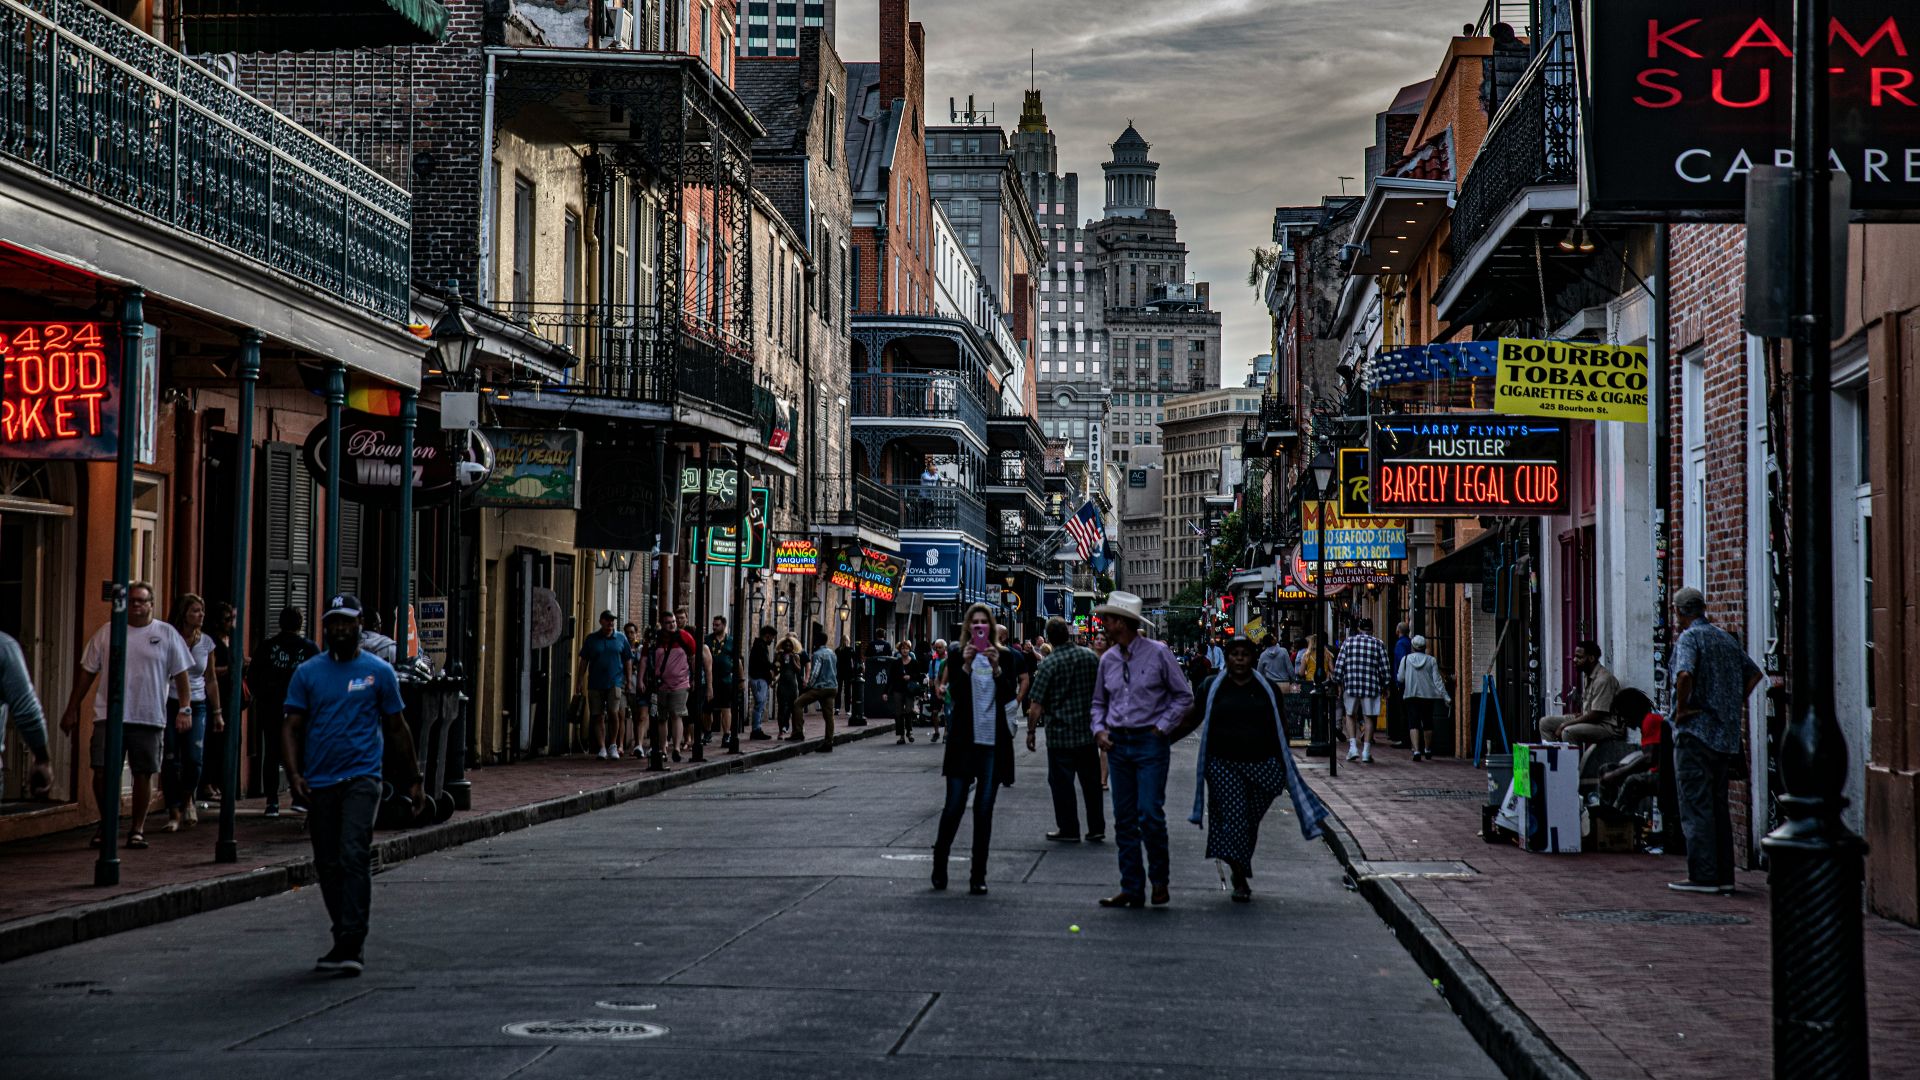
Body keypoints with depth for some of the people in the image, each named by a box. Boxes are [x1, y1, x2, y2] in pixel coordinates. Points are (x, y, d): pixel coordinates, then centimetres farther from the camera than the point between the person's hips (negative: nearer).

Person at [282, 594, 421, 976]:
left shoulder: (379, 671, 5)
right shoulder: (307, 673, 8)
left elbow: (396, 728, 10)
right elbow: (292, 727, 5)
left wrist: (413, 778, 11)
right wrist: (294, 773, -9)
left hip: (361, 778, -3)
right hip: (319, 782, 3)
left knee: (354, 856, -17)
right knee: (328, 865, 8)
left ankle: (351, 945, -19)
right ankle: (345, 941, 22)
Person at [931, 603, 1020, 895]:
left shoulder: (1003, 656, 6)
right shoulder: (958, 655, 3)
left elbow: (1009, 695, -3)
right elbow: (954, 692, -8)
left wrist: (996, 668, -17)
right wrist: (966, 666, -21)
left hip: (993, 742, 1)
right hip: (964, 740, -1)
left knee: (984, 810, 3)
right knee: (954, 806, -2)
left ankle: (978, 876, 7)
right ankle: (939, 867, 17)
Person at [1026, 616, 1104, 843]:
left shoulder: (1048, 664, -13)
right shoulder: (1091, 656, 1)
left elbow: (1036, 705, -13)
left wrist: (1031, 732, -1)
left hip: (1060, 733, -4)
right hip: (1089, 731, 4)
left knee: (1062, 782, 5)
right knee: (1091, 781, 12)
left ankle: (1068, 829, 9)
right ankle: (1097, 828, 15)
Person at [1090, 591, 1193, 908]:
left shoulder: (1158, 653, -4)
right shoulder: (1108, 659, 10)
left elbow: (1184, 695, 1)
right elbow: (1099, 702, 21)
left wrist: (1161, 727, -7)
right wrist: (1099, 730, 3)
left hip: (1149, 743, -5)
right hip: (1117, 745, 5)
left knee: (1150, 814, -11)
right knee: (1124, 820, 5)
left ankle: (1159, 878, 8)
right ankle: (1132, 889, 10)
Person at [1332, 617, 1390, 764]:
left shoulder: (1348, 641, 3)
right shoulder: (1378, 644, 3)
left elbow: (1339, 665, 1)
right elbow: (1384, 669, 1)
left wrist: (1339, 684, 8)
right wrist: (1384, 686, 11)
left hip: (1351, 685, 0)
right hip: (1371, 686, 0)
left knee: (1350, 715, 16)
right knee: (1368, 718, 7)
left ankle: (1353, 746, 3)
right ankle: (1366, 752, 6)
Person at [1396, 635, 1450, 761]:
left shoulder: (1405, 659, -2)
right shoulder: (1431, 661, -1)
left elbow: (1400, 678, 1)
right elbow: (1437, 680, -4)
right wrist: (1445, 696, -3)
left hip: (1411, 695, -2)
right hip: (1428, 696, 2)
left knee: (1413, 724, -5)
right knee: (1427, 724, 16)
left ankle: (1416, 751, -22)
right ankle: (1427, 751, 29)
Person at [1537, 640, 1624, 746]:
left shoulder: (1603, 679, -21)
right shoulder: (1586, 675, 9)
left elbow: (1596, 715, -23)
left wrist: (1565, 724, -18)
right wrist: (1580, 714, 0)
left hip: (1609, 726, -10)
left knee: (1568, 732, -35)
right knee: (1545, 722, 3)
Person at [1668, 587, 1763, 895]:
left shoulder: (1689, 637, -9)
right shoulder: (1726, 638, 14)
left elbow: (1684, 674, -27)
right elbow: (1754, 673, 20)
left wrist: (1681, 709, -15)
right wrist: (1736, 705, 16)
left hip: (1696, 731, -8)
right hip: (1727, 735, 8)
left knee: (1696, 805, -5)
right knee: (1718, 804, 13)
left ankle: (1703, 876, -7)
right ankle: (1724, 875, 13)